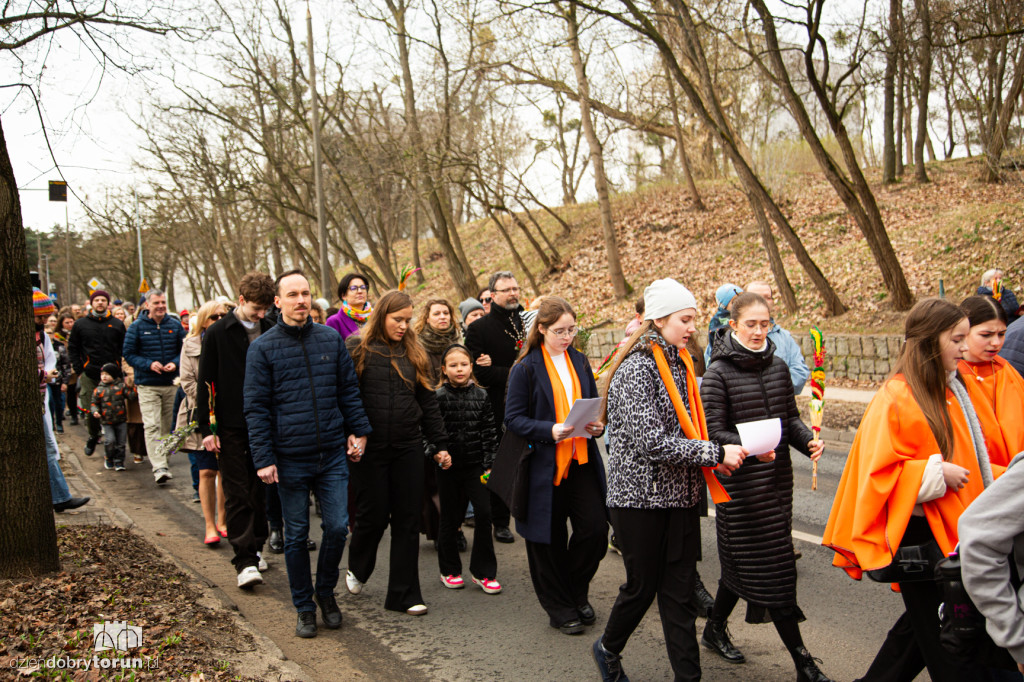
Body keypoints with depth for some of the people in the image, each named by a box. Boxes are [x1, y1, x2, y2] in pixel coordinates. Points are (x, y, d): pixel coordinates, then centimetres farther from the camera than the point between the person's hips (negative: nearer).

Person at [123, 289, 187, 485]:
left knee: (167, 425, 12)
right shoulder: (137, 327, -1)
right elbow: (129, 354, -1)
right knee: (152, 426, -12)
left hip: (171, 384, 3)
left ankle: (163, 459, 28)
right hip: (147, 386, -3)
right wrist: (149, 364, -16)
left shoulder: (175, 325, 6)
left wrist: (175, 363, -10)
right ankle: (159, 467, -18)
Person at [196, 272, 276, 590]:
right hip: (231, 426, -3)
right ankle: (245, 560, -3)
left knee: (260, 490, 11)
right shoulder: (217, 334, -3)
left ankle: (255, 548, 25)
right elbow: (205, 383, -1)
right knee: (237, 494, -3)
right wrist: (206, 428, -5)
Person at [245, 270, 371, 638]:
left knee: (337, 527, 1)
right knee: (296, 535, 8)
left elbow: (349, 390, 12)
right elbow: (257, 407, -4)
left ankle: (325, 591, 26)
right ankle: (304, 607, 23)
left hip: (332, 455, 2)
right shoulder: (263, 347, -3)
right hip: (290, 459, -2)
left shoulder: (331, 339, 5)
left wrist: (358, 430, 6)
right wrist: (264, 458, -8)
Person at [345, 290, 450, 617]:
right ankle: (358, 569, 35)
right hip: (370, 448, -3)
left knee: (407, 519, 4)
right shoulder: (356, 349, -2)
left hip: (408, 447, 4)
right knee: (373, 515, 4)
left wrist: (440, 443, 10)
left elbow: (428, 402, 13)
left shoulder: (414, 352, 10)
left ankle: (404, 594, 13)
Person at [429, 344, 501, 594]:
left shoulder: (481, 395, 3)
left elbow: (489, 431, 4)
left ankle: (483, 571, 6)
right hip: (449, 467, -1)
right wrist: (438, 454, -16)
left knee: (484, 512, -7)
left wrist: (489, 463, -1)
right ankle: (449, 570, 25)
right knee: (451, 518, 8)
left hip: (475, 465, 2)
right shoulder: (439, 397, -4)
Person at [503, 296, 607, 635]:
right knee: (550, 539, 5)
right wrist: (550, 430, -23)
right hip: (544, 464, -4)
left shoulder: (580, 361, 10)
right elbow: (513, 418, -9)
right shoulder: (526, 368, -6)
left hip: (582, 461, 5)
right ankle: (559, 608, 22)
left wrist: (598, 425, -3)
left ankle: (577, 593, 23)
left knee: (596, 528, -2)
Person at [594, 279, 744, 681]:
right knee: (643, 586, 8)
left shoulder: (679, 363, 9)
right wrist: (716, 454, -22)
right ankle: (608, 649, 34)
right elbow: (652, 442, -25)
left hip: (680, 496, 7)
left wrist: (712, 458, 1)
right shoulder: (637, 369, -17)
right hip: (640, 496, -7)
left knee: (680, 590, 9)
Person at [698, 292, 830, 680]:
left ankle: (715, 630, 34)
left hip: (777, 477, 6)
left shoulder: (778, 367, 8)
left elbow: (790, 417, 13)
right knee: (773, 567, -2)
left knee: (743, 562, 15)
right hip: (740, 483, -6)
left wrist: (808, 442, -7)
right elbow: (713, 432, -13)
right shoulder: (718, 373, -10)